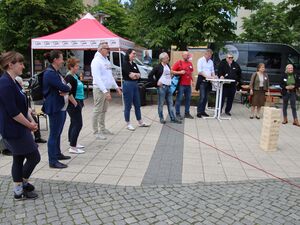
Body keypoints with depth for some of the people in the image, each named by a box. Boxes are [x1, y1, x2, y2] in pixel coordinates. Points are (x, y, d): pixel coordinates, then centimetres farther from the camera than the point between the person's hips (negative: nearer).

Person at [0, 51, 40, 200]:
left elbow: (23, 105, 15)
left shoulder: (13, 82, 10)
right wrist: (29, 125, -11)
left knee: (19, 159, 15)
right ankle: (23, 184, 21)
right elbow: (13, 112, -22)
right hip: (14, 130, -10)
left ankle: (19, 190, 27)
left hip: (18, 129, 10)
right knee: (34, 157, 1)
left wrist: (31, 121, 4)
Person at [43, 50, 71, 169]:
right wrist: (68, 87, -1)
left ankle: (58, 153, 33)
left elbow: (65, 87, 11)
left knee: (58, 133, 19)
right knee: (54, 134, -3)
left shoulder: (56, 72, 14)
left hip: (61, 107, 10)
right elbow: (64, 87, -24)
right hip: (55, 108, -10)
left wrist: (65, 90, -12)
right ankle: (52, 161, 4)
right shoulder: (50, 73, -17)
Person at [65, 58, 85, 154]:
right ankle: (72, 147, -5)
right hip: (73, 104, -10)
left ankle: (73, 143, 28)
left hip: (77, 103, 10)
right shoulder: (69, 77, -17)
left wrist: (80, 102, 18)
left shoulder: (74, 76, 13)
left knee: (74, 123, 17)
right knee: (78, 124, -9)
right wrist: (75, 103, -19)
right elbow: (68, 93, -24)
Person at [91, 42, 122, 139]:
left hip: (106, 89, 9)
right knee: (97, 111, -3)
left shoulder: (106, 60, 15)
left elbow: (110, 76, 22)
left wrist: (116, 87, 18)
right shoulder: (96, 61, -13)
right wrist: (105, 91, -28)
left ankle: (102, 129, 26)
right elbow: (97, 78, -22)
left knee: (103, 111, 15)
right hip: (99, 89, -9)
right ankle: (96, 132, 3)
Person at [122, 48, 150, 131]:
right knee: (128, 106, 0)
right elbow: (131, 75, -17)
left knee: (137, 105, 13)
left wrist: (133, 74, -12)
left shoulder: (134, 64, 15)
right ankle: (128, 124, 10)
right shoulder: (125, 64, -10)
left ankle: (140, 122, 23)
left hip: (135, 85, 8)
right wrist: (136, 74, 1)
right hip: (128, 85, -8)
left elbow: (139, 75, 7)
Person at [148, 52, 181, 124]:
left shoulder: (168, 66, 13)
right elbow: (150, 76, -10)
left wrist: (171, 81, 14)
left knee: (170, 103, 8)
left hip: (168, 87, 7)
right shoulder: (158, 67, -8)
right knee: (161, 104, 2)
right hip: (162, 87, -7)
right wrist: (156, 82, -11)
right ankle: (161, 118, 12)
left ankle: (173, 118, 13)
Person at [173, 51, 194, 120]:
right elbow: (172, 71, -7)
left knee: (188, 99, 10)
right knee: (179, 99, -3)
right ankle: (178, 114, 4)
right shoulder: (178, 62, -3)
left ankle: (187, 113, 20)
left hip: (188, 84, 6)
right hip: (181, 84, -6)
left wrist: (192, 80, 18)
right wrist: (180, 72, -18)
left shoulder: (190, 63, 15)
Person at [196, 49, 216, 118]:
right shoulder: (200, 60, -3)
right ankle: (199, 112, -6)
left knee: (205, 97, 7)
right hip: (202, 80, -6)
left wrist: (213, 76, -2)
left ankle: (203, 111, 14)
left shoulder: (211, 61, 16)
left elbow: (212, 70, 18)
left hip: (208, 81, 6)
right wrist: (207, 76, -19)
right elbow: (200, 71, -10)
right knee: (202, 97, -11)